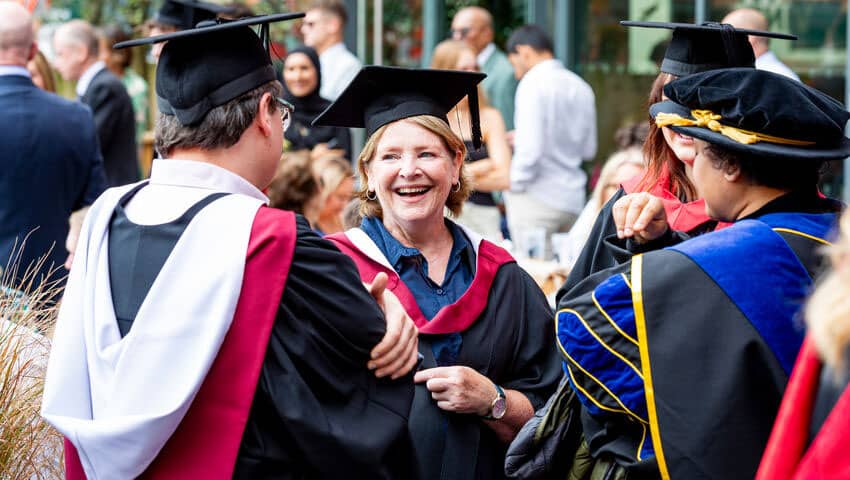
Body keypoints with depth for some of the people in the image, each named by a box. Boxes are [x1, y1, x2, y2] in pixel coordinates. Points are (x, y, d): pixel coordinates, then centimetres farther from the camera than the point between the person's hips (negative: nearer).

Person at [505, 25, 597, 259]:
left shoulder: (533, 83, -10)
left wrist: (515, 184, -4)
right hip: (573, 200, 7)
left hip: (537, 199, -7)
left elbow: (530, 149, -18)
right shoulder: (581, 87, 11)